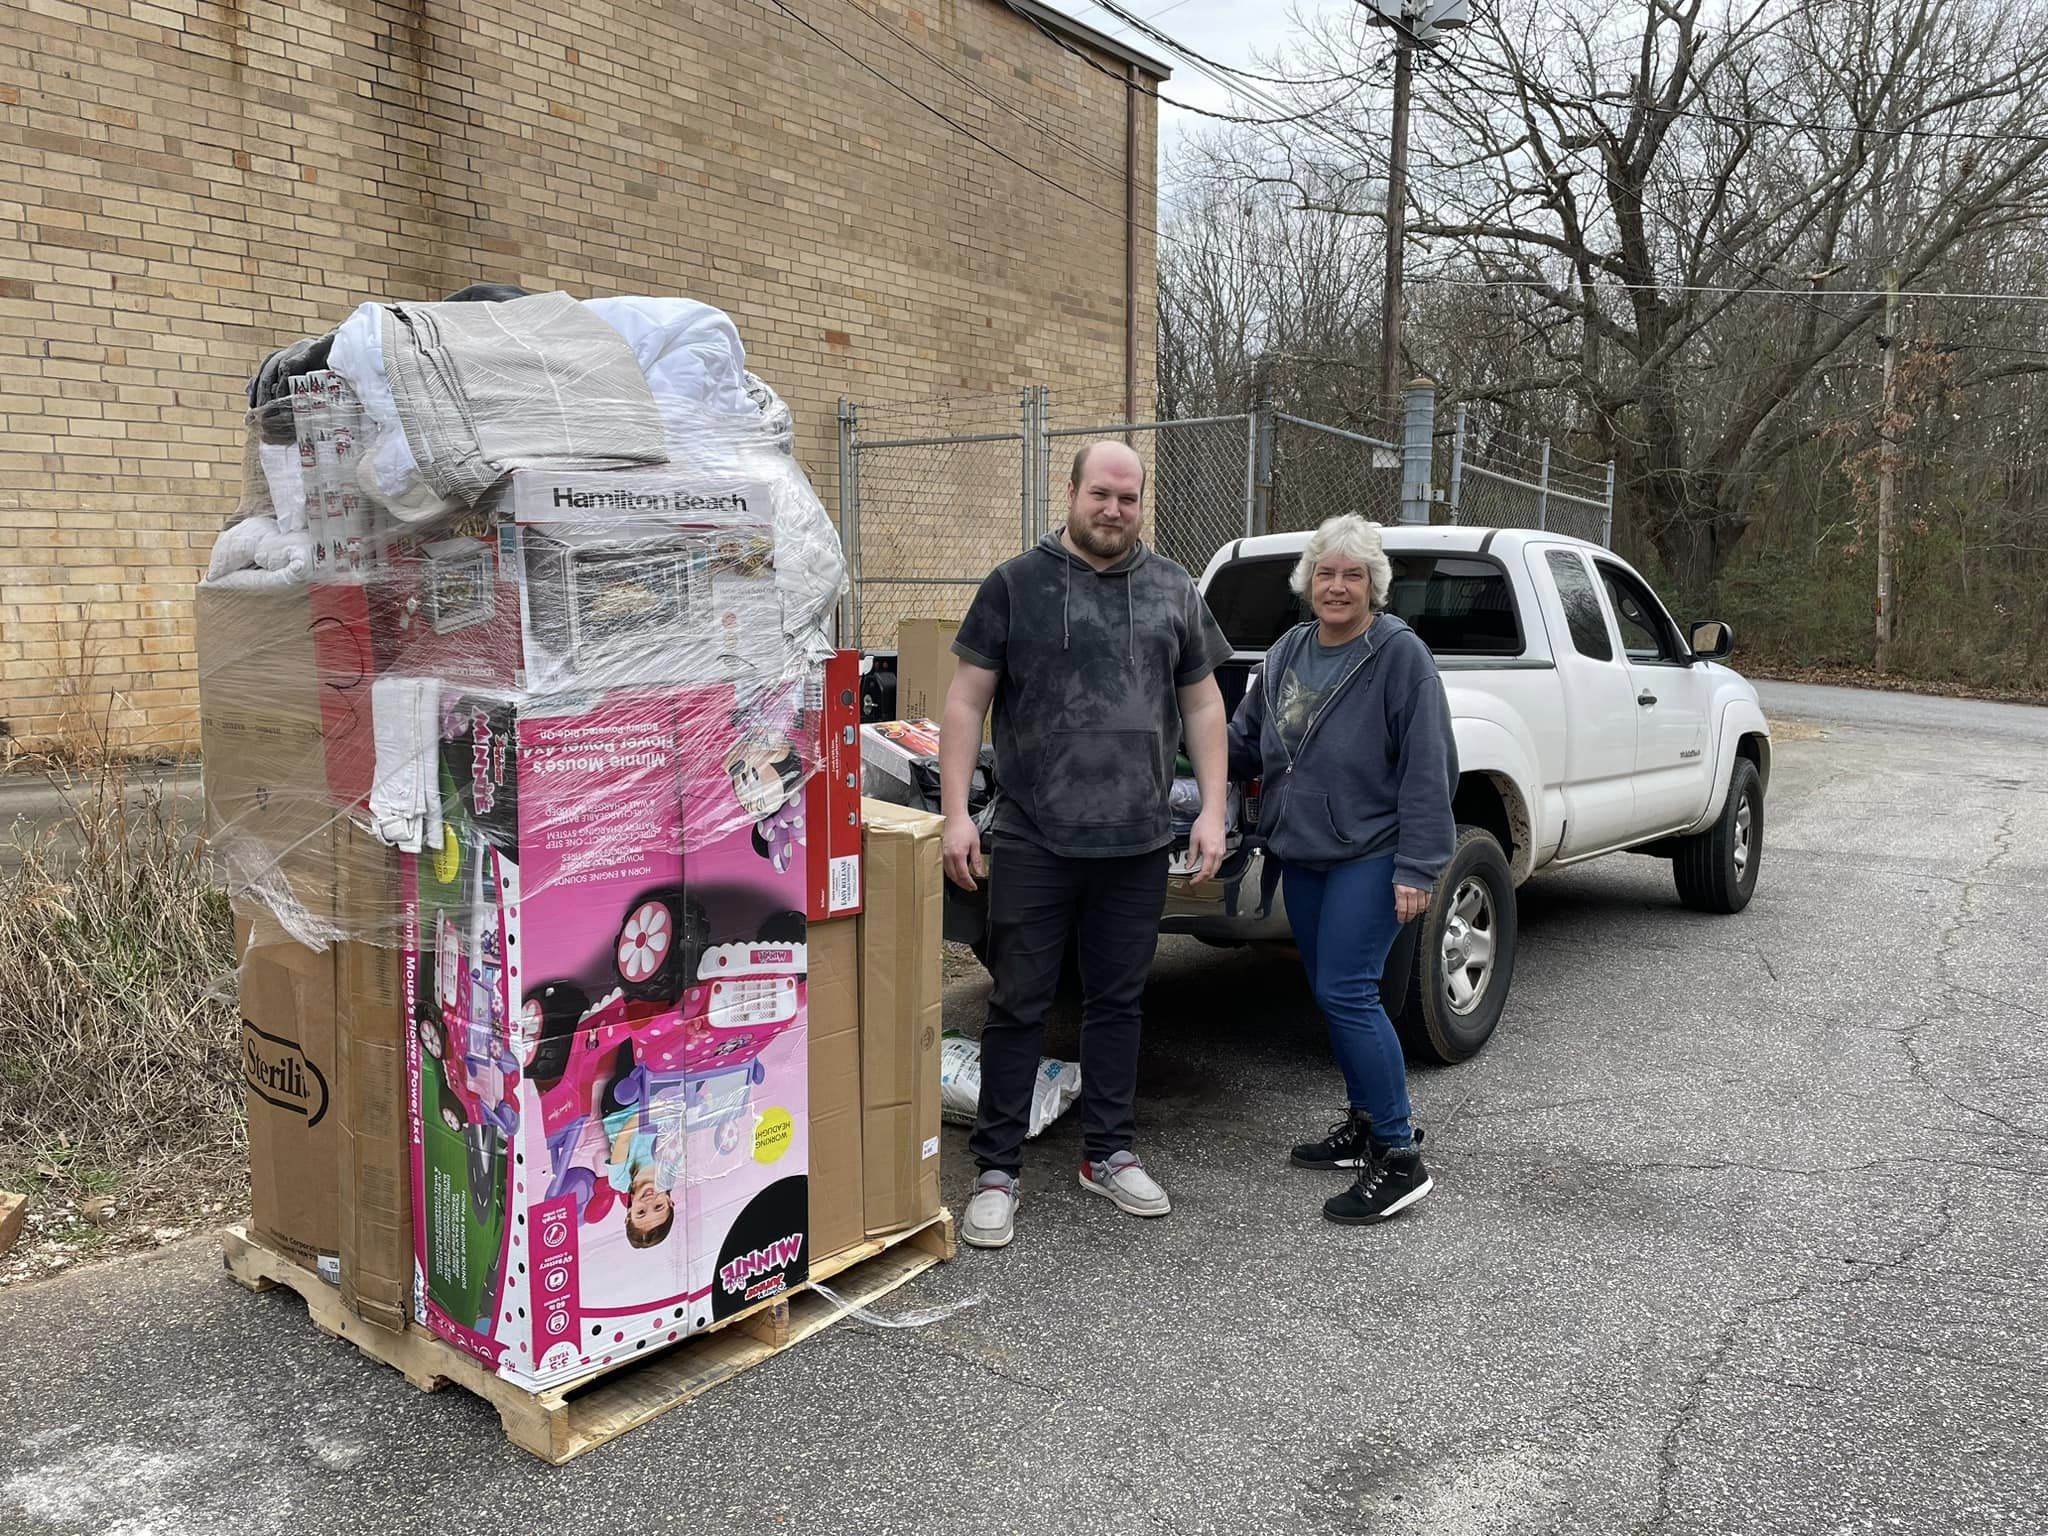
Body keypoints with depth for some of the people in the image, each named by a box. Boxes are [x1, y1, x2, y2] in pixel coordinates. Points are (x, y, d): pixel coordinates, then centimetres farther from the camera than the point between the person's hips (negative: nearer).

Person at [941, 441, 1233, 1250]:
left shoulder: (1174, 591, 10)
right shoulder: (1016, 585, 0)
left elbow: (1202, 704, 14)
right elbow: (966, 702, 0)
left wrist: (1212, 811, 6)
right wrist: (956, 812, -8)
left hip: (1137, 846, 3)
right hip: (1032, 841, -3)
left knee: (1117, 1002, 13)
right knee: (1019, 1006, 3)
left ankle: (1110, 1154, 28)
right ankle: (997, 1170, 14)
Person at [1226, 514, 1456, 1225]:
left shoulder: (1400, 655, -11)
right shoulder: (1289, 652, 9)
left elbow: (1427, 770, -14)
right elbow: (1245, 743, 14)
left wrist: (1417, 867, -18)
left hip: (1370, 854, -7)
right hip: (1301, 853, 7)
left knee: (1346, 992, -12)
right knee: (1331, 992, 14)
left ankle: (1399, 1158, -3)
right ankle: (1366, 1122, 30)